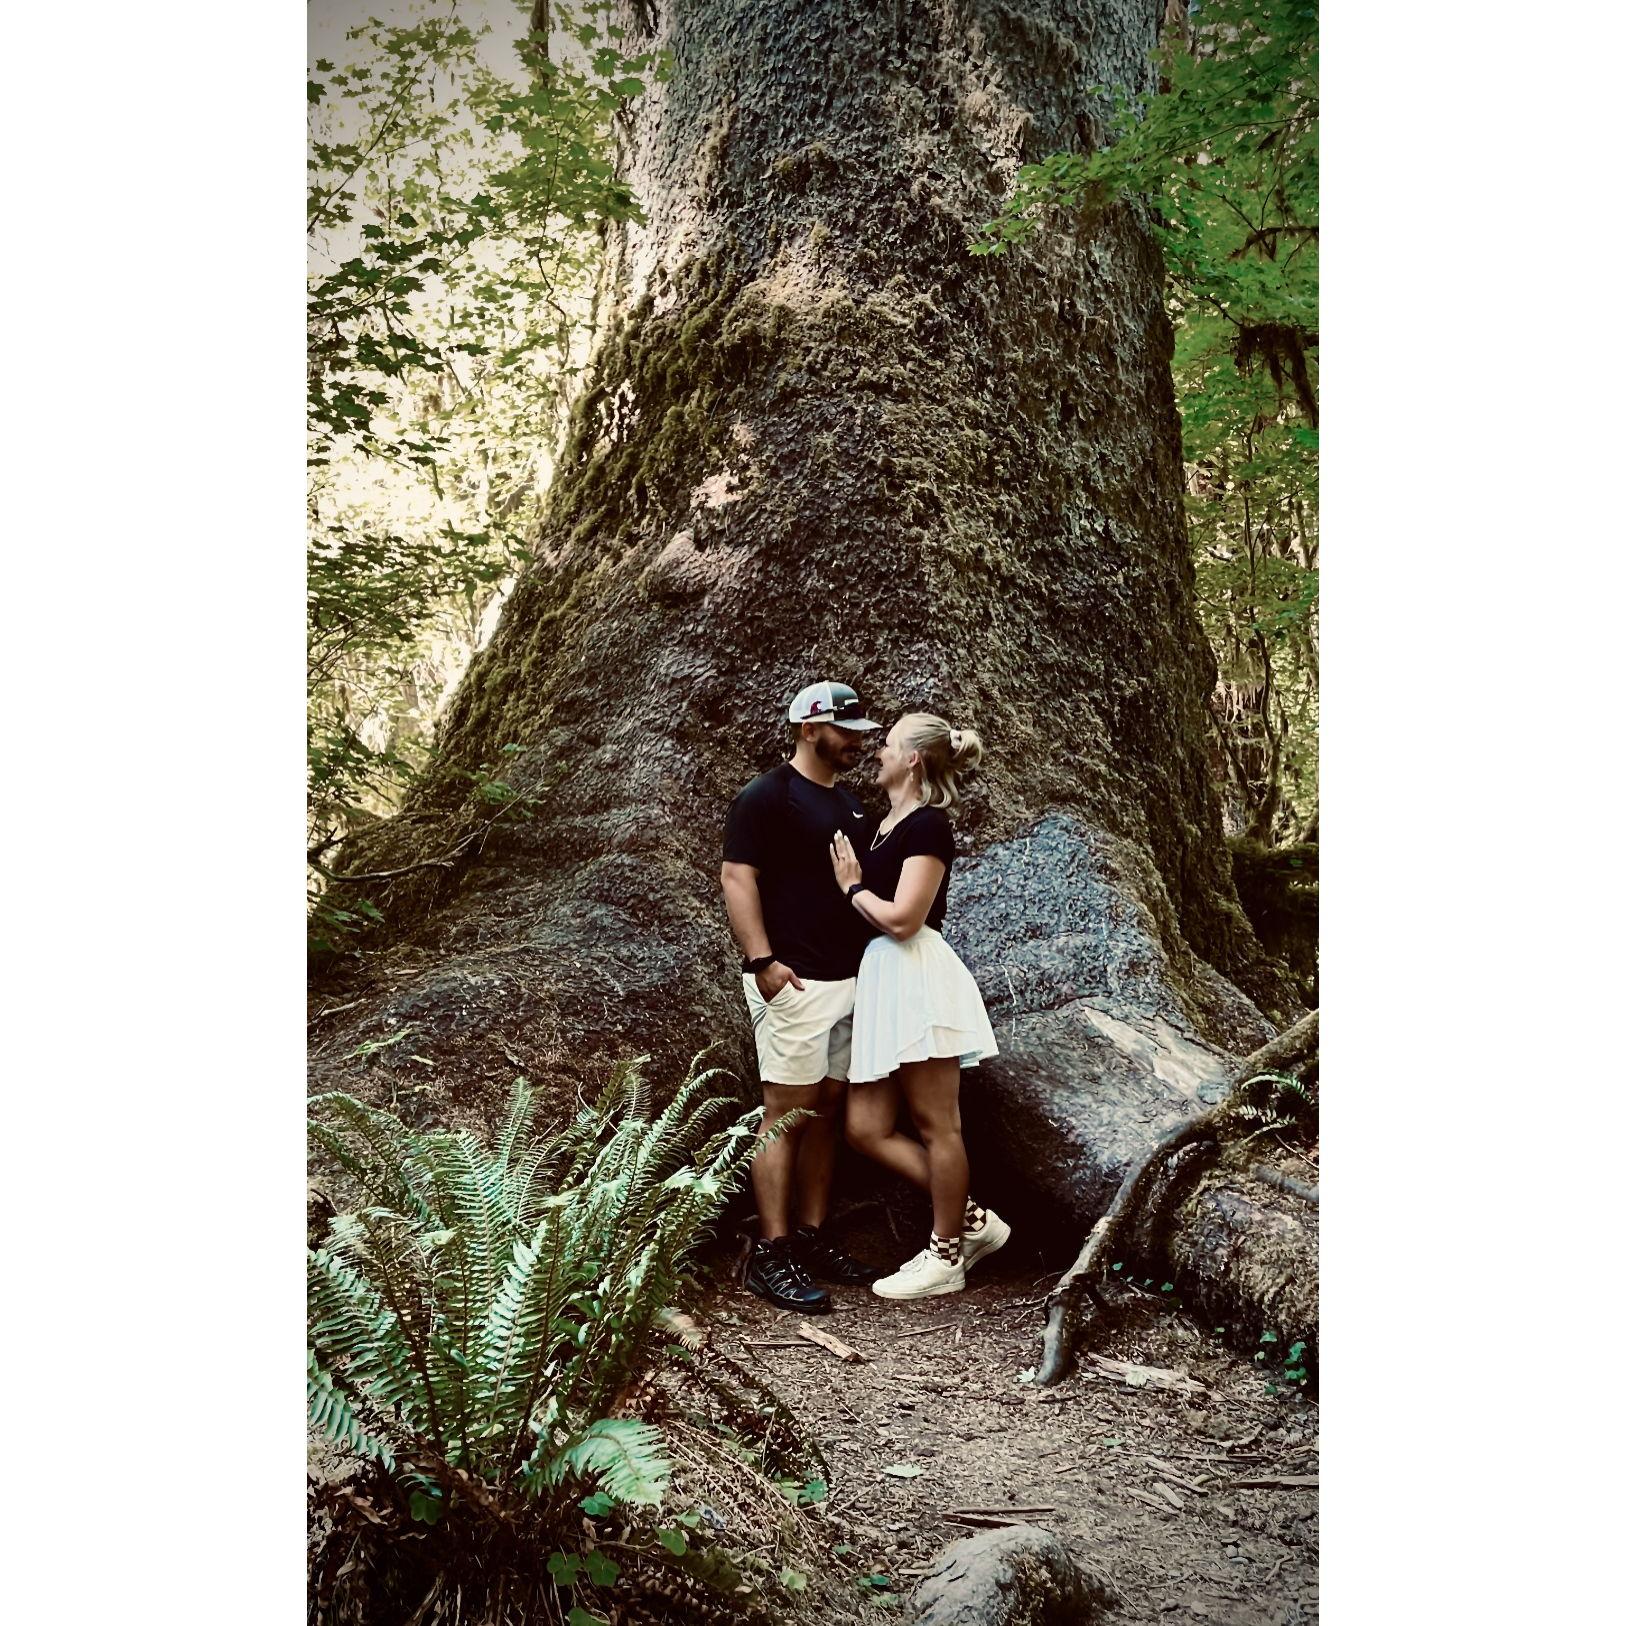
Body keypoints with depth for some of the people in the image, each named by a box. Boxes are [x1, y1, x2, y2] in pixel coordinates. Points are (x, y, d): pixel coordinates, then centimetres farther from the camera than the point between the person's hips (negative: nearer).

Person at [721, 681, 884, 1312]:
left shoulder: (849, 804, 17)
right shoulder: (766, 797, -7)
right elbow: (737, 879, -14)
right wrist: (761, 959, -23)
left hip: (849, 979, 8)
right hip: (795, 982, -8)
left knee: (828, 1112, 11)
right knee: (786, 1114, -6)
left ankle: (814, 1240, 19)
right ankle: (772, 1255, 0)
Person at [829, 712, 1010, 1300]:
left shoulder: (928, 826, -9)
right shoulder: (880, 826, 18)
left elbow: (901, 918, -16)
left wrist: (852, 886, -4)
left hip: (916, 978, -10)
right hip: (879, 981, 10)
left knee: (935, 1125, 3)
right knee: (866, 1128, 6)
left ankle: (946, 1254, 16)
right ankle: (971, 1219, 18)